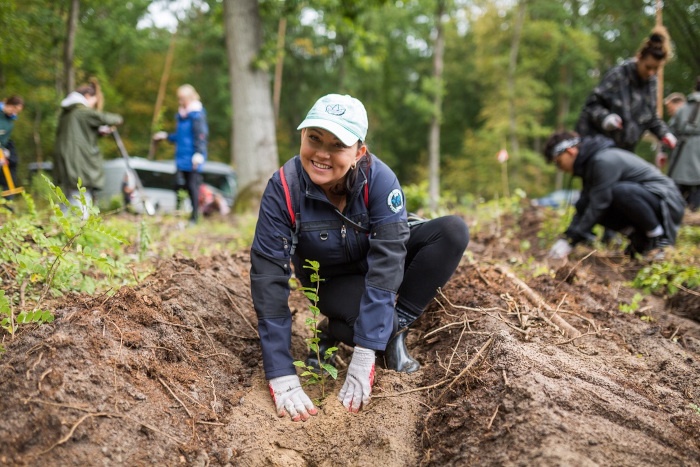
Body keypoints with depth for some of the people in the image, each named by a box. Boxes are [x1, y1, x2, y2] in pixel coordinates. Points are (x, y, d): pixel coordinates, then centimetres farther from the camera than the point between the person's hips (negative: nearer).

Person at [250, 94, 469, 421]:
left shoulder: (379, 178, -29)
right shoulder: (283, 189, -28)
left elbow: (386, 262, -33)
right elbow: (269, 278, -31)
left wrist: (364, 356, -40)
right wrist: (282, 377, -37)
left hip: (375, 265, 2)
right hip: (335, 282, -2)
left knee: (453, 231, -24)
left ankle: (395, 326, -12)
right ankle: (335, 332, -1)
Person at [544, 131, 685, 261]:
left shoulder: (604, 161, -21)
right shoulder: (589, 163, 10)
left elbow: (599, 204, -25)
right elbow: (584, 205, 7)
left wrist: (570, 240, -23)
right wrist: (566, 237, -3)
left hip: (666, 201, -9)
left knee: (620, 190, -37)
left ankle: (658, 236, -15)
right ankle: (638, 237, 3)